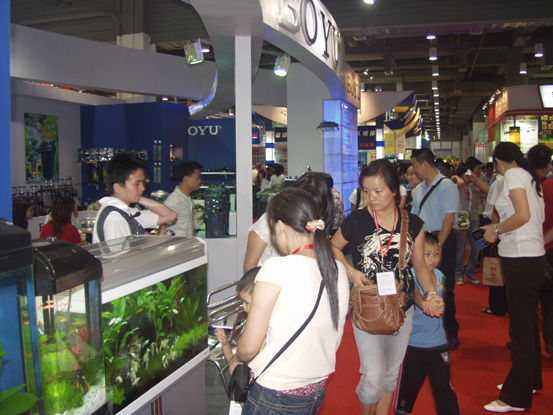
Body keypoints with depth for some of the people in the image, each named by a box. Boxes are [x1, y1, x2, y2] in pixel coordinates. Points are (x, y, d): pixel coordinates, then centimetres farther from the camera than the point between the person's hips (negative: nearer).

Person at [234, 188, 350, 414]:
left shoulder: (277, 268, -20)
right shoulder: (339, 270, -1)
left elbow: (249, 346, -16)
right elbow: (335, 339, 9)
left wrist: (236, 359, 4)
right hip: (317, 392, 7)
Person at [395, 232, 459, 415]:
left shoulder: (440, 276, 3)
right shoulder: (411, 276, -15)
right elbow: (414, 294, -36)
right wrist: (423, 303, -55)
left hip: (439, 342, 4)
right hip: (414, 343, -4)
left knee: (443, 385, 7)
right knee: (410, 382, 13)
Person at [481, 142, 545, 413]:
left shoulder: (513, 175, -10)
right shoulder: (528, 176, 15)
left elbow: (523, 215, -23)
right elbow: (538, 217, 15)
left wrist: (496, 230, -10)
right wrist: (499, 228, 18)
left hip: (521, 259, -10)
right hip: (531, 256, 10)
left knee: (521, 327, -4)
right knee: (528, 323, 19)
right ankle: (530, 381, 34)